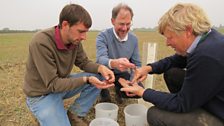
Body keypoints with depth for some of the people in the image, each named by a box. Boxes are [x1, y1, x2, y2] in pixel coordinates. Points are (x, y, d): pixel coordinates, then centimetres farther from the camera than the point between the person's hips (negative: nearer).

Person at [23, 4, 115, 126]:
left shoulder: (74, 40, -12)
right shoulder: (41, 43, -31)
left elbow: (84, 62, 0)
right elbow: (52, 84, -28)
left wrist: (100, 68, -21)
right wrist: (86, 79, -35)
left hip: (62, 83, 6)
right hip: (41, 95, -6)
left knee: (98, 77, -8)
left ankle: (74, 114, 4)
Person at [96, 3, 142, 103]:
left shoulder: (134, 39, -7)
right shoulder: (103, 36, -20)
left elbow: (137, 64, -4)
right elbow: (101, 59, -37)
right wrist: (114, 63, -60)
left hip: (121, 75, 3)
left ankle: (119, 91, 16)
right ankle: (104, 95, -1)